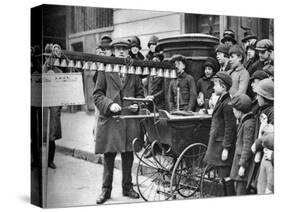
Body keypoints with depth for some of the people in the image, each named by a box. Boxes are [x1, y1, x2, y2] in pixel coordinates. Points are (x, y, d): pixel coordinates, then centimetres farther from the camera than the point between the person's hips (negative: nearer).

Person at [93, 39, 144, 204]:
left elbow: (140, 93, 17)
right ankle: (106, 190, 14)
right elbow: (97, 94, 3)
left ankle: (127, 187, 23)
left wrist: (137, 105, -2)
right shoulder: (105, 70, 4)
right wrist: (109, 104, -13)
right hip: (109, 119, -2)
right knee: (109, 156, 3)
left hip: (130, 119, 2)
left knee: (128, 156, 9)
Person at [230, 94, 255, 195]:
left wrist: (243, 165, -20)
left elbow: (247, 146, -21)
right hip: (239, 157, 10)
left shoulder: (249, 124, -20)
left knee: (241, 191, -5)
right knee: (236, 186, 17)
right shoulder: (243, 121, 12)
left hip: (244, 160, -10)